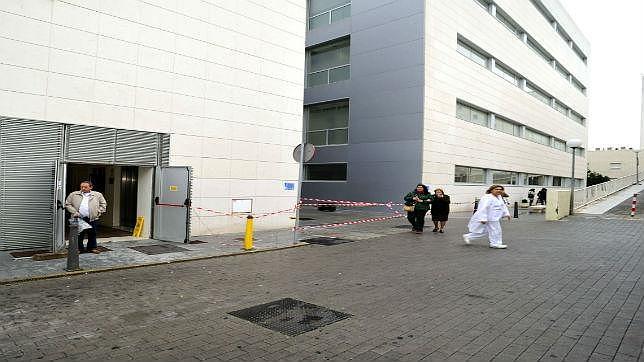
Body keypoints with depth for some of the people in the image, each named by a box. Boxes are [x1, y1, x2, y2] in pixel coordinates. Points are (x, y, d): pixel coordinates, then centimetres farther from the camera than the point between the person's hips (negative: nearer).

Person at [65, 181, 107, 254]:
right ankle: (79, 248, 15)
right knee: (79, 234, 3)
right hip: (79, 218, 0)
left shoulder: (97, 195, 7)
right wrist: (74, 212, -4)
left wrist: (98, 212, 3)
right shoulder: (73, 195, 7)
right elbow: (67, 204, 8)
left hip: (92, 218, 1)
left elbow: (103, 204, 15)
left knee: (92, 234, 6)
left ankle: (92, 247, 17)